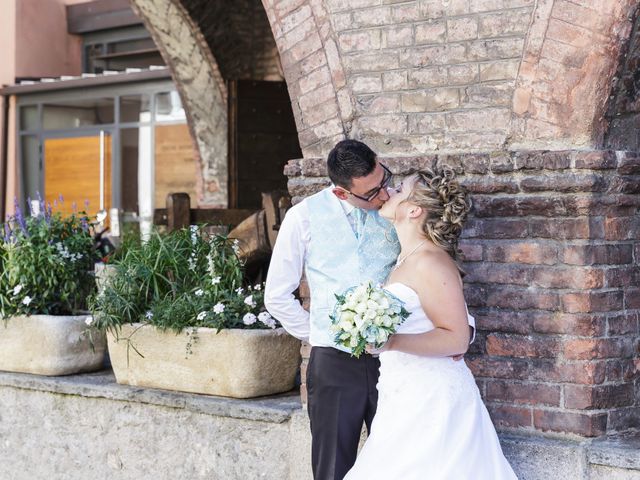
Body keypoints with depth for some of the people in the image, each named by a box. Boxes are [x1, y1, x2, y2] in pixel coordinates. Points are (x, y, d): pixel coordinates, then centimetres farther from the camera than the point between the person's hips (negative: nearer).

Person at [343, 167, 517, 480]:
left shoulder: (431, 262, -16)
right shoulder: (406, 258, 13)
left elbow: (456, 338, -20)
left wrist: (392, 342, -28)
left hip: (431, 400, -9)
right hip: (409, 397, 9)